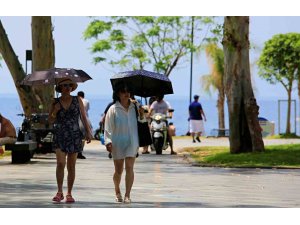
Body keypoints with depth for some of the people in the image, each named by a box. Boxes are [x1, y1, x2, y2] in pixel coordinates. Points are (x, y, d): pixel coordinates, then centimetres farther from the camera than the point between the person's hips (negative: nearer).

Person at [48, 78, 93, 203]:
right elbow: (50, 121, 5)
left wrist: (88, 132, -4)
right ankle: (59, 192, -6)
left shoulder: (77, 100, 5)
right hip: (59, 136, -1)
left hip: (74, 136, 1)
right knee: (60, 163, -16)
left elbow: (84, 117, 6)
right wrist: (55, 111, -13)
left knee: (71, 166, 3)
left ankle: (69, 194, 11)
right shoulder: (55, 102, 4)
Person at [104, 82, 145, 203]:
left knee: (129, 167, -10)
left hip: (132, 142, 1)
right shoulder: (113, 109, -1)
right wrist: (108, 142, -12)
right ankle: (117, 192, 32)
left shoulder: (134, 108, 6)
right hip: (117, 143, -1)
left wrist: (142, 116, -3)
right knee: (118, 170, 8)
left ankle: (127, 195, -10)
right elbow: (108, 127, -3)